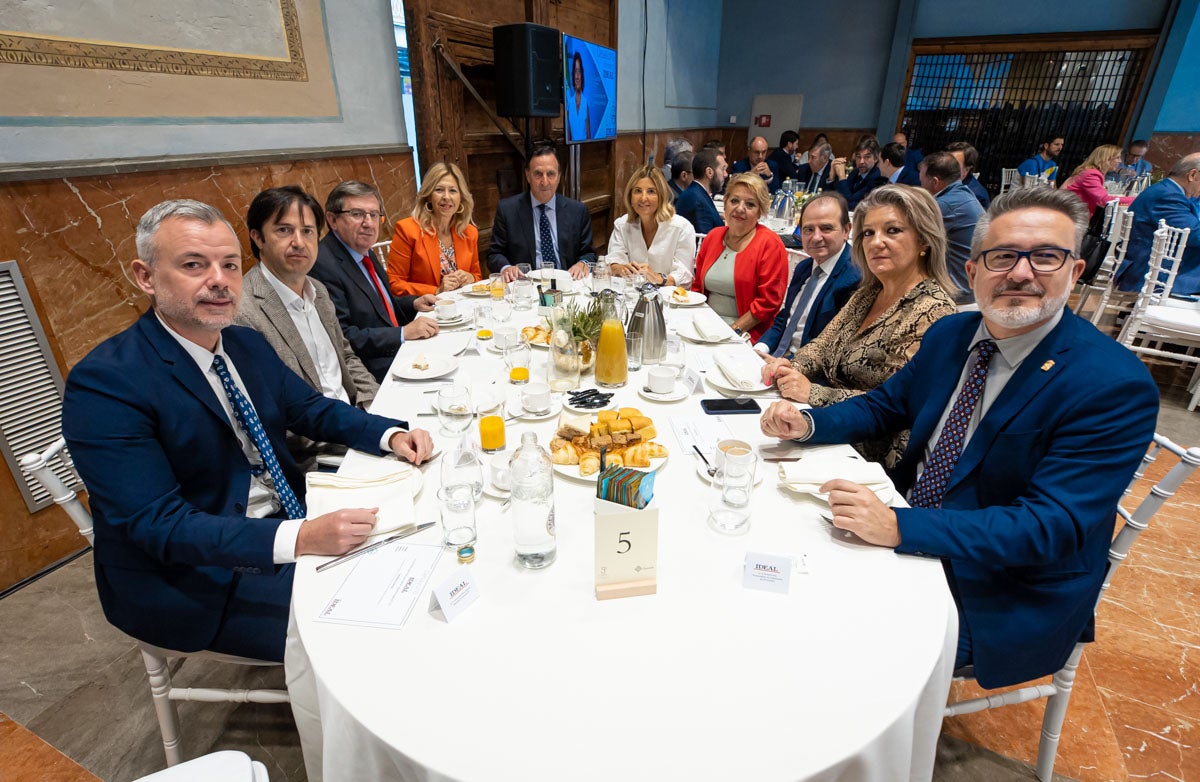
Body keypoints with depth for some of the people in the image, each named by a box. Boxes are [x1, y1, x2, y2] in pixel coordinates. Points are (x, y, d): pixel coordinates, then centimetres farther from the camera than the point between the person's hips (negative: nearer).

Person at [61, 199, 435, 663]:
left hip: (287, 520, 7)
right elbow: (157, 525, -25)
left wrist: (391, 434, -9)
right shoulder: (103, 383, -21)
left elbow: (309, 408, 10)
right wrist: (300, 539, -37)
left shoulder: (247, 344, 2)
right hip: (195, 579, -7)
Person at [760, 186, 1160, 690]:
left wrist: (900, 527, -37)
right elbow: (885, 405, 10)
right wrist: (808, 423, -11)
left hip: (1001, 596, -6)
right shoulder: (949, 334, -1)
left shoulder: (1114, 384, -20)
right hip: (905, 525, 6)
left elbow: (1052, 528, -25)